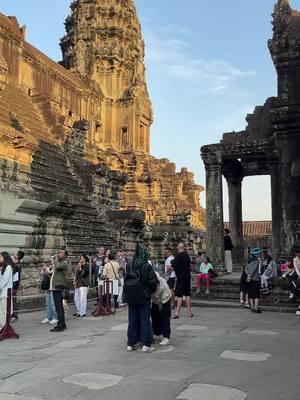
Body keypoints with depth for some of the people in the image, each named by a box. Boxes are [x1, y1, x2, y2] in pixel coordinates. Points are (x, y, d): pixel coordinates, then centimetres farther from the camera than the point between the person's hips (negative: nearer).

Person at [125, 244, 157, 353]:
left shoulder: (129, 265, -3)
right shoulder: (146, 266, -15)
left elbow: (126, 281, 4)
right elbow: (153, 281, -13)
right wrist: (151, 291, 7)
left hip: (130, 298, 4)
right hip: (143, 297, -4)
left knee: (132, 320, 13)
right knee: (145, 320, 5)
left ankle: (131, 344, 19)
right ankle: (146, 344, 6)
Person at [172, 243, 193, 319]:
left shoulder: (178, 256, -13)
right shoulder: (187, 256, 8)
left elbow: (175, 267, -14)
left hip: (181, 277, -6)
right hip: (187, 276, 6)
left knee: (179, 295, -7)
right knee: (187, 294, 11)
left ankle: (177, 313, -10)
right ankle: (190, 312, 15)